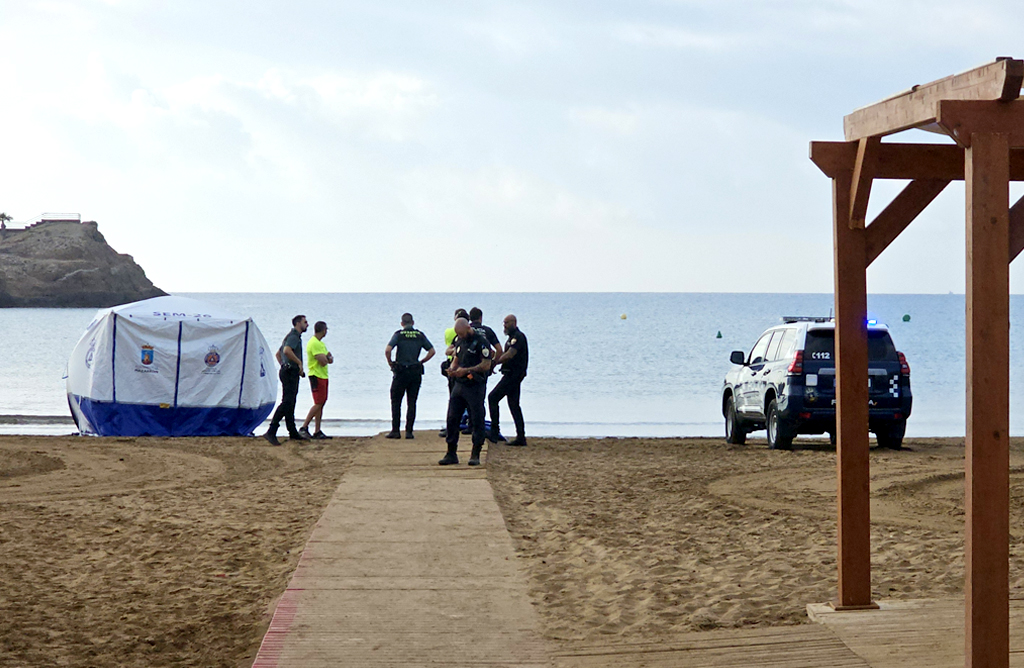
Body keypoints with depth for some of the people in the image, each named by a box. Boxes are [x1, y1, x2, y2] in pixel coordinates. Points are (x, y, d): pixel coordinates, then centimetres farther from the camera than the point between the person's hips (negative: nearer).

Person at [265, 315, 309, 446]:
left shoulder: (294, 336, 22)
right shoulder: (294, 336, -11)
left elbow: (278, 354, 30)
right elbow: (287, 351, -30)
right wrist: (299, 362, -21)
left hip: (289, 373, 11)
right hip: (290, 372, -11)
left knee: (290, 403, 14)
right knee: (287, 402, -16)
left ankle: (293, 432, 20)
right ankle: (271, 432, -22)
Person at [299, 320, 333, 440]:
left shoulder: (320, 343, 18)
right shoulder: (314, 344, -16)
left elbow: (330, 359, 15)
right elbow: (323, 362, -22)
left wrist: (327, 358, -7)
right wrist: (327, 358, 0)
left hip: (323, 376, 10)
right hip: (317, 376, -10)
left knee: (321, 404, 7)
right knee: (318, 404, -14)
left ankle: (318, 431, 8)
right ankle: (304, 428, -13)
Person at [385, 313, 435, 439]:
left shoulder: (399, 334, -4)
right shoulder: (420, 335, 5)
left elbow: (387, 350, -16)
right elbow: (431, 351, 3)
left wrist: (390, 363, -1)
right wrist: (421, 362, 11)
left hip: (401, 371, -3)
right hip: (416, 372, 3)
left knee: (396, 402, 6)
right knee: (412, 403, 7)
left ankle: (395, 431, 2)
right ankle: (409, 431, 2)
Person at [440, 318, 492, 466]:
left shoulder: (481, 341, -10)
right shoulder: (459, 340, 13)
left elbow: (486, 365, -13)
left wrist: (466, 370, -18)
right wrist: (452, 369, 0)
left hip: (475, 386, -7)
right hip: (459, 385, 7)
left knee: (477, 421, -2)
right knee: (452, 419, 5)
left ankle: (475, 455, 3)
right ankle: (451, 453, 11)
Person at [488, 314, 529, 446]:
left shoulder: (518, 337, -14)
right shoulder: (513, 337, 19)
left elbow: (509, 355, -24)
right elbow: (505, 355, 23)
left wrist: (494, 363, -20)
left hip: (513, 374, -10)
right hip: (513, 375, 10)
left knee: (493, 398, -9)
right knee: (514, 404, 9)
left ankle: (494, 432, -8)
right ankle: (521, 437, 8)